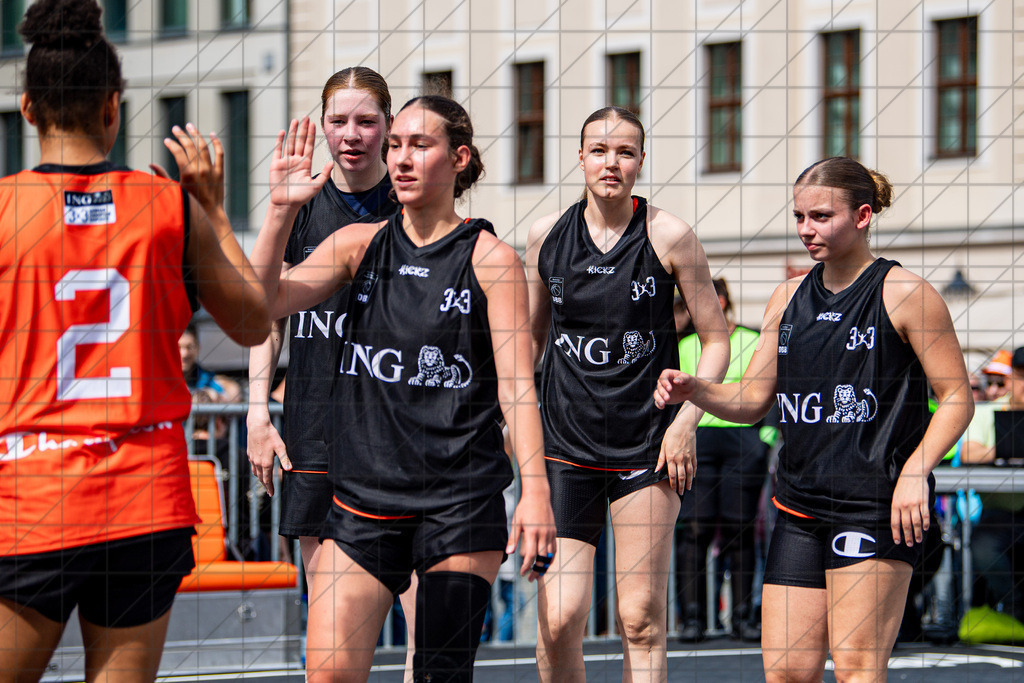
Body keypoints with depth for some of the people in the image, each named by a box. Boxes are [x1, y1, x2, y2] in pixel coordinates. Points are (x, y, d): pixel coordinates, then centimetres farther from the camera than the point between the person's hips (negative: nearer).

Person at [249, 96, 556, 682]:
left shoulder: (489, 258, -1)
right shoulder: (360, 245, 9)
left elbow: (516, 385, -5)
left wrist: (536, 489, -16)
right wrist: (282, 211, -12)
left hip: (460, 503, -3)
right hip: (363, 497, 3)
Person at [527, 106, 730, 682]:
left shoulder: (668, 236, -4)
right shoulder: (547, 235, 4)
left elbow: (717, 339, 3)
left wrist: (686, 420, -8)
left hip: (648, 448, -1)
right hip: (565, 445, 2)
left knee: (642, 621, -2)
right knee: (559, 620, -8)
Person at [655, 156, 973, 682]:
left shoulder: (904, 294, -4)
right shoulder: (788, 298, 15)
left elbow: (956, 397, -3)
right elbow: (751, 400, 17)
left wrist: (915, 473, -16)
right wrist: (695, 390, -3)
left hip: (876, 506, -6)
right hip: (799, 508, 6)